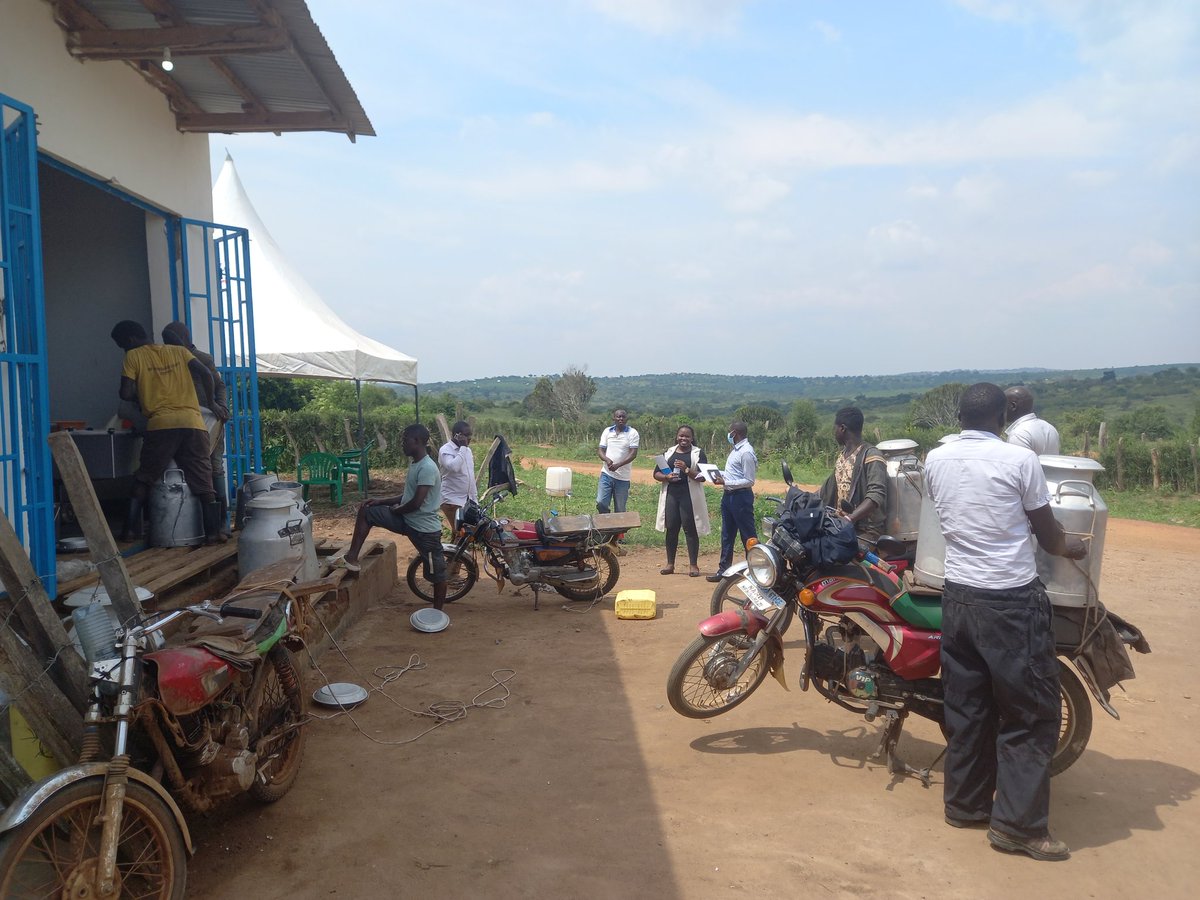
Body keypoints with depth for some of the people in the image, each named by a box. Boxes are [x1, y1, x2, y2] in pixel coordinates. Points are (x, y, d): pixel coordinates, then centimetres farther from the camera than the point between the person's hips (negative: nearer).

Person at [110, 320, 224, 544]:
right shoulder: (179, 351, 20)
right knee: (203, 482, 4)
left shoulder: (133, 356, 11)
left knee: (143, 479, 13)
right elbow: (205, 374, 7)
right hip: (193, 422, 2)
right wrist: (210, 403, 18)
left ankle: (131, 529, 10)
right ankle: (212, 532, -1)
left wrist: (140, 396, 23)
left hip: (161, 425, -2)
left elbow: (126, 393, 1)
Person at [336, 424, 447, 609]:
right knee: (366, 512, 6)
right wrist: (381, 501, 7)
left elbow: (416, 503, -27)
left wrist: (396, 509, -8)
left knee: (436, 573, 6)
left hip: (424, 528, -10)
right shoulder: (415, 464, 8)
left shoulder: (427, 468, -23)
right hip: (407, 520, 10)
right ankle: (352, 559, 9)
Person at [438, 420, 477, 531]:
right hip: (452, 500, -8)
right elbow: (453, 467, -33)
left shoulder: (467, 450, 12)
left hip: (467, 499, 8)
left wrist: (474, 497, 18)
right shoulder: (446, 450, -12)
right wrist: (463, 447, -23)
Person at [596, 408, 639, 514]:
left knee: (620, 509, 5)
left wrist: (618, 465, -23)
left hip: (623, 477, -2)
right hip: (606, 474, 2)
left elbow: (633, 454, -11)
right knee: (600, 503, -8)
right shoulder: (607, 431, 7)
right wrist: (607, 459, -18)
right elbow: (600, 451, 5)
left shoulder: (633, 433, -3)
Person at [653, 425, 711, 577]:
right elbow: (656, 473, 11)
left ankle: (693, 565, 5)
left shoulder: (698, 453, 3)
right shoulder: (668, 452, 13)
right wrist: (667, 477, -9)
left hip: (689, 496, -3)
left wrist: (687, 470, -21)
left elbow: (702, 476, -7)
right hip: (671, 495, 3)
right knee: (671, 529, 5)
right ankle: (670, 564, 13)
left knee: (690, 529, -1)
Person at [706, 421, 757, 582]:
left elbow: (749, 481, -19)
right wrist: (722, 477, 3)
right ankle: (724, 569, 23)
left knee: (748, 535, 0)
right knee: (727, 535, 14)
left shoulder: (746, 452, -18)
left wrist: (725, 482, -21)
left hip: (741, 496, -10)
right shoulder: (736, 449, 11)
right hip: (729, 495, 10)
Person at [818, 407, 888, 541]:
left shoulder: (871, 456, -10)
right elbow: (828, 487, 26)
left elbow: (876, 496, -22)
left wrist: (849, 519, -33)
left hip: (866, 531, -8)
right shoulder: (842, 455, 18)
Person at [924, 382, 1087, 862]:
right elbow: (1047, 532, 0)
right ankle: (1017, 824, 8)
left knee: (965, 707, 15)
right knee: (1029, 714, 5)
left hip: (958, 595, 6)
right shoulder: (1020, 459, -12)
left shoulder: (935, 460, 2)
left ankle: (965, 804, 26)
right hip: (1012, 600, -6)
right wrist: (1071, 546, 22)